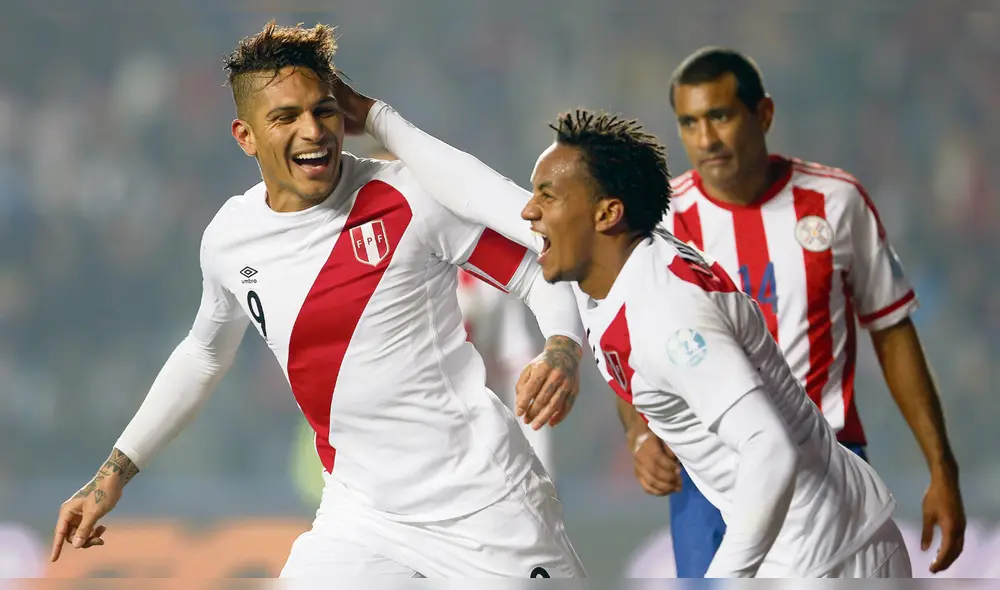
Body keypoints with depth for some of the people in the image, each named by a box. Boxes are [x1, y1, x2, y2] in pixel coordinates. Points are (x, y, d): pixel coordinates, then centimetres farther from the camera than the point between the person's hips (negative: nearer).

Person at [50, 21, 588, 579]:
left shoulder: (412, 198, -12)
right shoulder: (229, 238, 2)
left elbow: (542, 275, -7)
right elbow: (204, 355, 22)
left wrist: (562, 354, -29)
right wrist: (114, 474, 22)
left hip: (484, 500, -4)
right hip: (363, 518, 4)